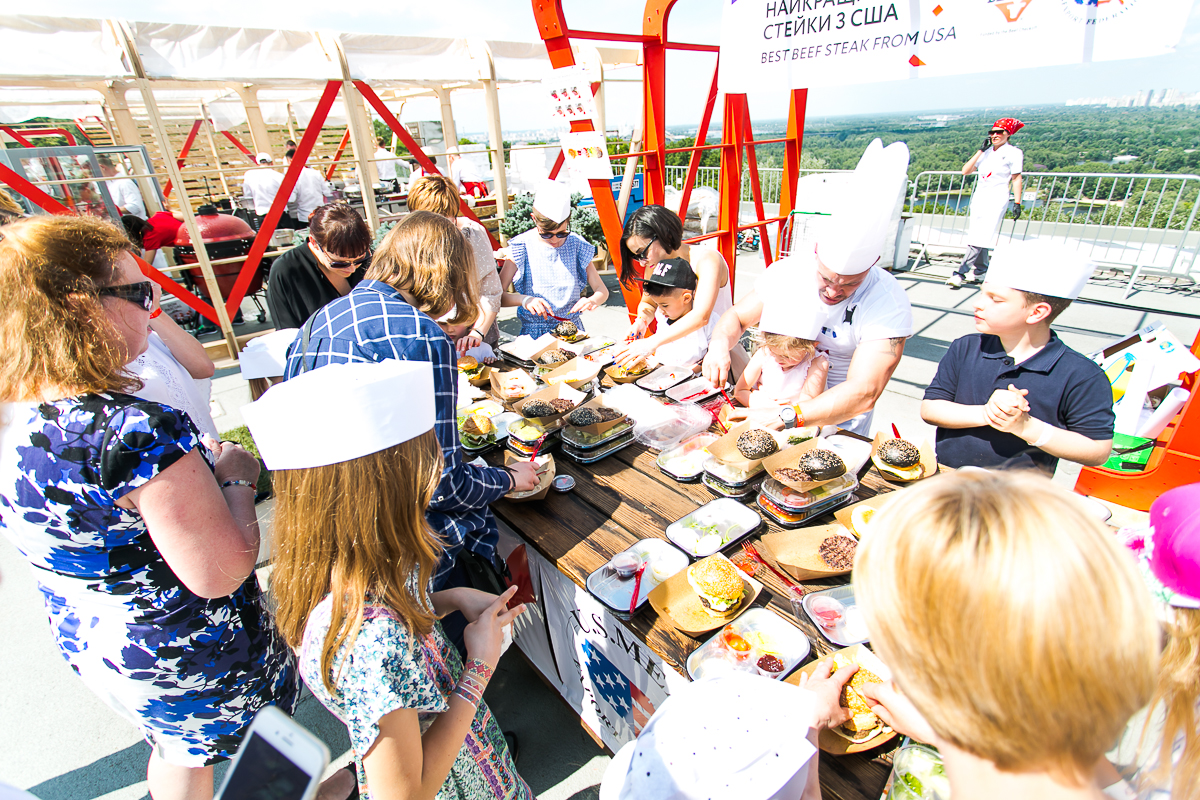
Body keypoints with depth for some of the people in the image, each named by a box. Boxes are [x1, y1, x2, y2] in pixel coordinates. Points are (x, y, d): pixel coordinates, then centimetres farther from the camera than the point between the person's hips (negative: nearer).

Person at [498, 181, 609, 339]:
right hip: (534, 333, -4)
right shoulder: (522, 246, -4)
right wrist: (524, 299, -25)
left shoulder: (576, 244, 3)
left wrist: (593, 301, -15)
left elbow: (602, 290, 8)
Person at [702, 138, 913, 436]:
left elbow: (863, 394, -31)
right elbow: (737, 316, 0)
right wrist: (720, 344, -24)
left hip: (839, 419, -2)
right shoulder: (789, 270, -12)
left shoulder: (889, 304, -23)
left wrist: (783, 417, -43)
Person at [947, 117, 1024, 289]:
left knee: (979, 238, -15)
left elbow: (1016, 179, -1)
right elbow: (965, 171, 5)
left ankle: (960, 273, -22)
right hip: (979, 198, 6)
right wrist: (981, 150, 3)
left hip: (997, 199, -6)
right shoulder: (986, 152, 15)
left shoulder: (1014, 153, 1)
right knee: (977, 237, 7)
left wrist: (1017, 203, -6)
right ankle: (980, 271, 16)